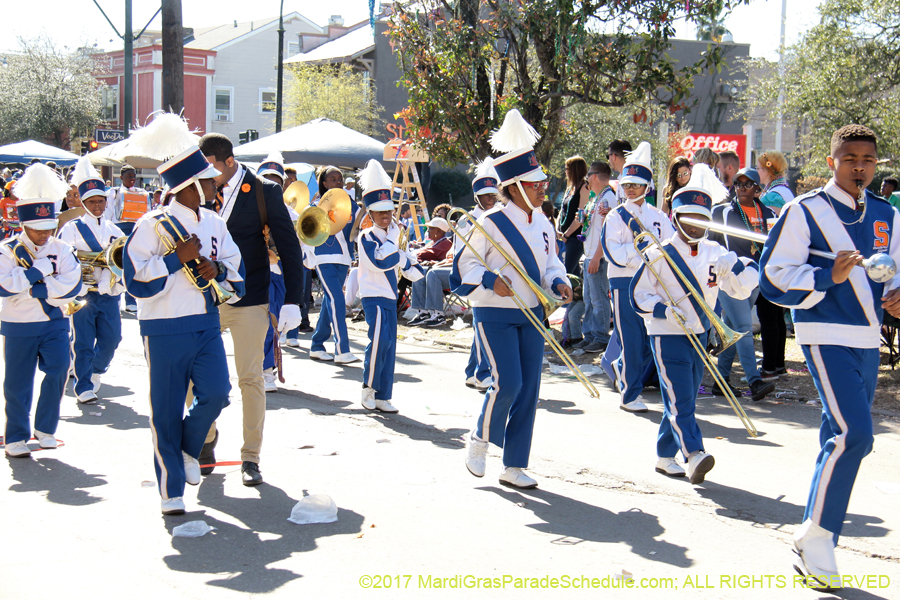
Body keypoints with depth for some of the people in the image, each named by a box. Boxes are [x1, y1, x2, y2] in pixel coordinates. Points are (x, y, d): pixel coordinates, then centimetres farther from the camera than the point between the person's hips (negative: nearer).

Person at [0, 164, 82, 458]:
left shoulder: (62, 249, 0)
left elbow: (72, 285, -13)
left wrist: (35, 288, -20)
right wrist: (42, 269, -19)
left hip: (54, 323, 1)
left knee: (58, 371, -12)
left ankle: (45, 428, 6)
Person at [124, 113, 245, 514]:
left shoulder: (214, 223, 8)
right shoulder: (153, 225, -10)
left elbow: (236, 267, 16)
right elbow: (137, 280, -15)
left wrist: (217, 269, -6)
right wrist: (179, 258, -19)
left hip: (206, 325, 5)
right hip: (165, 330, -5)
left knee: (216, 393, -8)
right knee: (167, 410, 1)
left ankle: (188, 449, 23)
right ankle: (171, 491, 13)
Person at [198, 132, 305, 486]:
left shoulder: (263, 191, -5)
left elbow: (288, 246, -3)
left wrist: (292, 300, -8)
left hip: (248, 300, -3)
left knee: (251, 379, -1)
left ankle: (250, 457, 10)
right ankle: (205, 441, 28)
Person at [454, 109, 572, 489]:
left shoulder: (542, 222, 6)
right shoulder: (492, 224, -13)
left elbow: (550, 262, 16)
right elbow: (466, 263, -7)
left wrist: (558, 282, -5)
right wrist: (491, 281, -25)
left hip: (531, 314, 6)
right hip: (495, 315, -6)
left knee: (529, 389, 4)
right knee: (508, 383, -15)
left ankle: (514, 466, 13)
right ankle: (479, 440, 14)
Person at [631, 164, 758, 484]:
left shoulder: (714, 253, 5)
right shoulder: (659, 255, -8)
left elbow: (741, 287, 4)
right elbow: (638, 295, -7)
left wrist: (742, 265, -16)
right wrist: (664, 310, -23)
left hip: (699, 335, 6)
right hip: (667, 337, -6)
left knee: (682, 401, 11)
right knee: (680, 400, -16)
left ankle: (665, 457, 22)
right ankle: (694, 455, -25)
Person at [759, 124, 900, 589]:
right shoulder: (804, 212, -5)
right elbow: (773, 277, -8)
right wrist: (829, 276, -21)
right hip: (826, 336, -7)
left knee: (843, 438, 11)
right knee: (854, 434, -18)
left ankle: (816, 537, 23)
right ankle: (815, 537, -5)